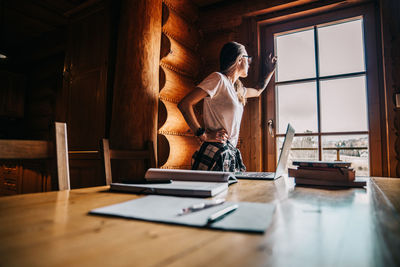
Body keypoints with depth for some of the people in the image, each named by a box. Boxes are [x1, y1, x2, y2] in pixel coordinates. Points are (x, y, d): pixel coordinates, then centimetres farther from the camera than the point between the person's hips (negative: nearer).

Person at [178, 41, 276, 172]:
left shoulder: (237, 89, 19)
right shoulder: (218, 78, -9)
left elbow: (257, 91, 43)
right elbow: (184, 104, -16)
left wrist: (269, 71, 43)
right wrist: (204, 135, -18)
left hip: (231, 154, 9)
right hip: (216, 153, -8)